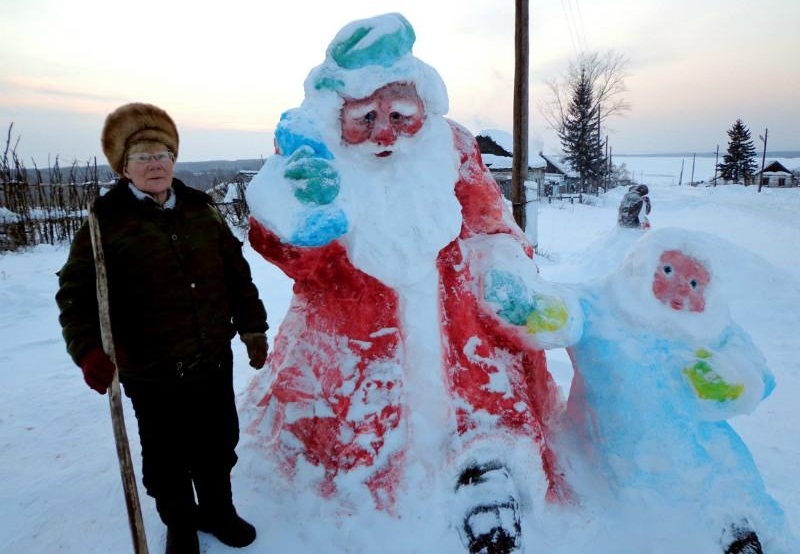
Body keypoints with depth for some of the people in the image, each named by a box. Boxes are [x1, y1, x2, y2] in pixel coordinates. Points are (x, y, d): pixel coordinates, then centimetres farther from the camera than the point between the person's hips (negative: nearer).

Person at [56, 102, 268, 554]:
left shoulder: (202, 211, 4)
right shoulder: (108, 224, -8)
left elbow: (237, 274, 8)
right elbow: (76, 293, -8)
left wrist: (252, 328, 8)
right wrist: (88, 349, -22)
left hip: (215, 361, 4)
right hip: (152, 374, -3)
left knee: (220, 443, 19)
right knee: (168, 455, 14)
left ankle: (218, 509, 44)